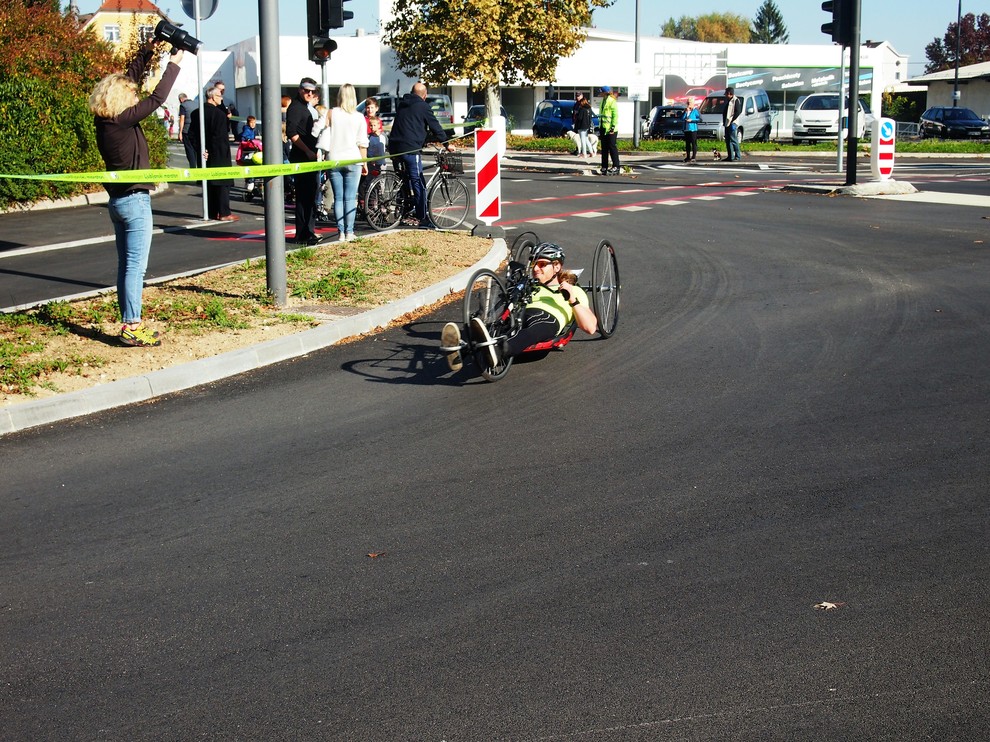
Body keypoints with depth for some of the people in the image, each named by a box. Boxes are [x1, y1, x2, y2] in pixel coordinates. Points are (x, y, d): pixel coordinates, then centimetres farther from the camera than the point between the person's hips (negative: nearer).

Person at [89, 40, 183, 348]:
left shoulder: (104, 120, 5)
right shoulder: (122, 120, -18)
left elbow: (128, 79, 15)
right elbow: (157, 99, -19)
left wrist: (147, 51, 14)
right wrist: (174, 64, -10)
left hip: (118, 200, 9)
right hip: (134, 199, -9)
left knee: (126, 265, 12)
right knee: (136, 266, -6)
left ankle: (130, 323, 17)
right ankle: (131, 327, -6)